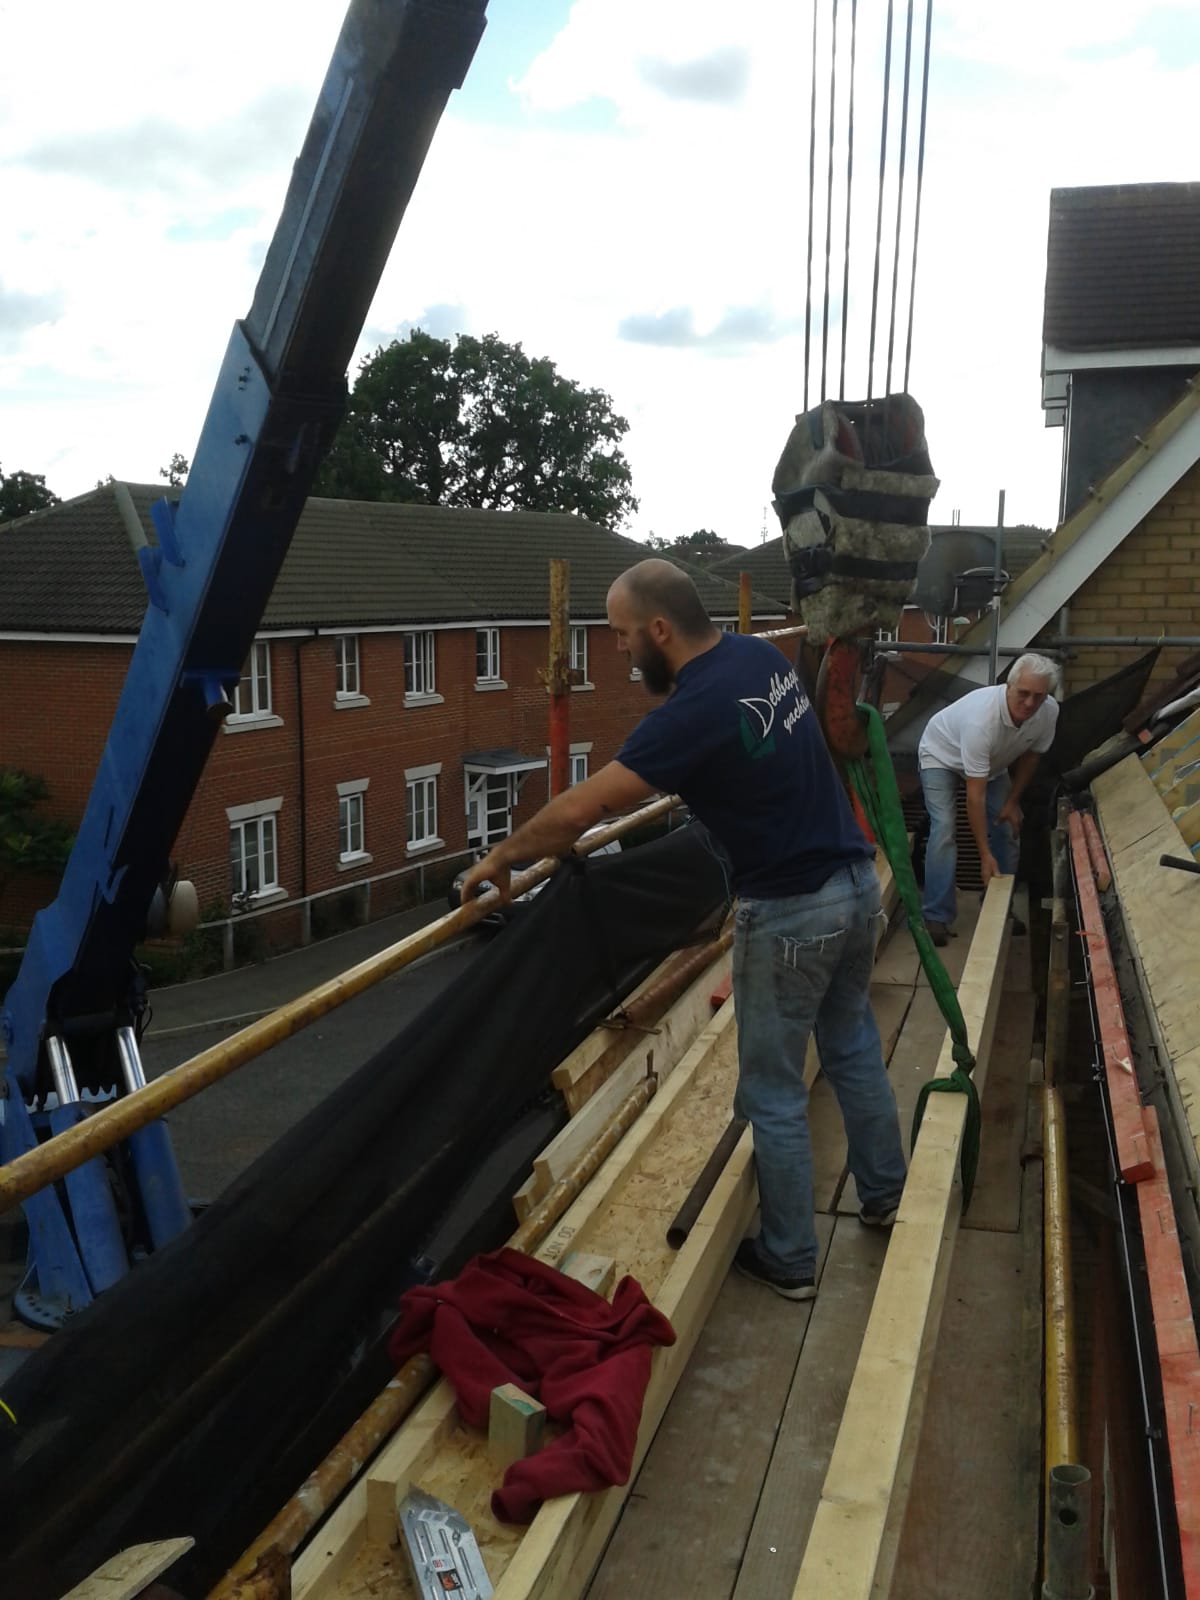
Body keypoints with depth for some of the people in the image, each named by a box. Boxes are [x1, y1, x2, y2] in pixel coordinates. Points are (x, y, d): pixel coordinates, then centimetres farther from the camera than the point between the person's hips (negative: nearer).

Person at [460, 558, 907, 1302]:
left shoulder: (694, 710, -23)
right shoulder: (761, 655, 3)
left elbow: (578, 809, -22)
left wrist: (501, 857, -7)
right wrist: (625, 794, 23)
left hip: (790, 912, -9)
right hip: (858, 881, 9)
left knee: (773, 1092, 7)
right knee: (854, 1046, 26)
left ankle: (789, 1260, 21)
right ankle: (886, 1194, 42)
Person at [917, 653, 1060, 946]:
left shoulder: (1048, 712, -25)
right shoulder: (982, 718, -44)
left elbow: (1030, 754, -2)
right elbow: (975, 794, -42)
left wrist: (1013, 800, -5)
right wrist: (985, 855, -41)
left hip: (992, 762, 6)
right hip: (942, 755, -6)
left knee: (1008, 827, -1)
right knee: (944, 828, -20)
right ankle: (936, 916, -15)